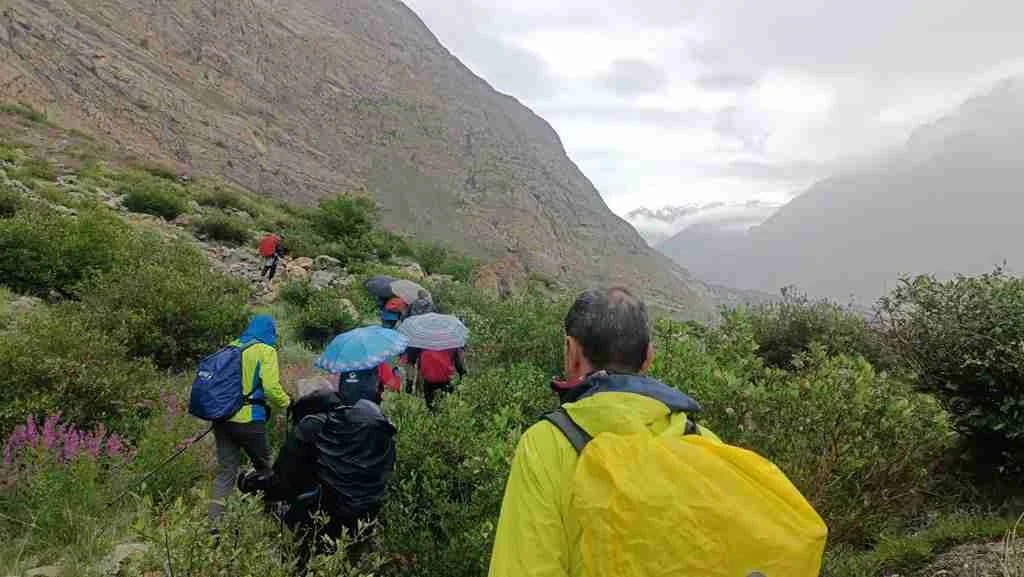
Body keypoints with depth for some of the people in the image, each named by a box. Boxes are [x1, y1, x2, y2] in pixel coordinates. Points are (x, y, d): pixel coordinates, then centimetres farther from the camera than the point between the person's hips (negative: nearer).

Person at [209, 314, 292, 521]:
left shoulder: (231, 347, 13)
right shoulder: (265, 351, -6)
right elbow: (271, 387, -15)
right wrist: (287, 403, 2)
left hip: (222, 417, 6)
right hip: (248, 419, -5)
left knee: (225, 469, 11)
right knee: (264, 466, 14)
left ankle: (215, 518, 5)